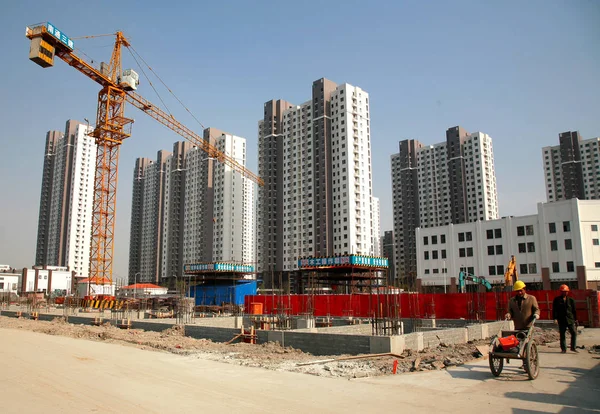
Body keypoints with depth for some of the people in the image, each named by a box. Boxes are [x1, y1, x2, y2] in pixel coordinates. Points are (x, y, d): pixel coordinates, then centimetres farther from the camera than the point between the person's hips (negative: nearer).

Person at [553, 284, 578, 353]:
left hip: (570, 319, 2)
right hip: (561, 320, -2)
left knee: (574, 333, -7)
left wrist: (575, 319, 10)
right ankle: (563, 349, 11)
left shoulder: (571, 300, 8)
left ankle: (573, 347, 8)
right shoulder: (557, 300, 1)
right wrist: (555, 318, -10)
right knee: (562, 335, 3)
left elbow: (574, 310, 13)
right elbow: (554, 310, -1)